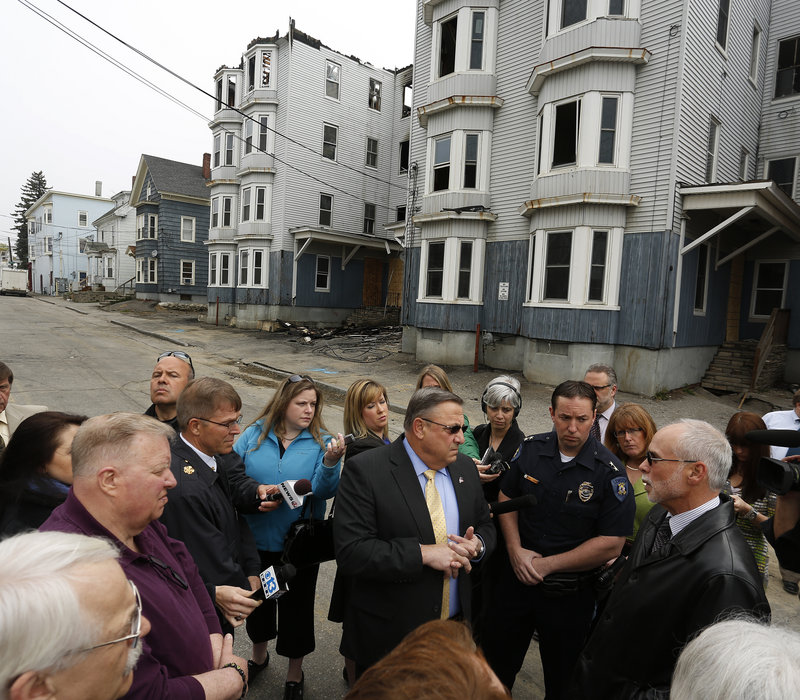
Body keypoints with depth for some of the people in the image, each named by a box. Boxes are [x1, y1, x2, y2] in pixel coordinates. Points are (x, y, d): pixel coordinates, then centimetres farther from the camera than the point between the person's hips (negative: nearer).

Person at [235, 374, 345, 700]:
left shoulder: (321, 442, -9)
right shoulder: (254, 434, -6)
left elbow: (323, 491, -20)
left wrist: (330, 462, -37)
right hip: (255, 540, 2)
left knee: (296, 605, 14)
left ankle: (295, 673, 41)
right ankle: (259, 654, 55)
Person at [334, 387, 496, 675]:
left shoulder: (465, 468, 0)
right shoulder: (365, 470, -19)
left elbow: (485, 526, 11)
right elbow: (350, 553, -24)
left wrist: (477, 545, -12)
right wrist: (424, 554, -26)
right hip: (389, 634, -5)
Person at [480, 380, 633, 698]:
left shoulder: (610, 472, -18)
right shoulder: (530, 449, -9)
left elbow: (612, 544, -18)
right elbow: (506, 497, 4)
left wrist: (548, 564, -17)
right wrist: (515, 549, -10)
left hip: (570, 594, -3)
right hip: (518, 576, 3)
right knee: (496, 663, 22)